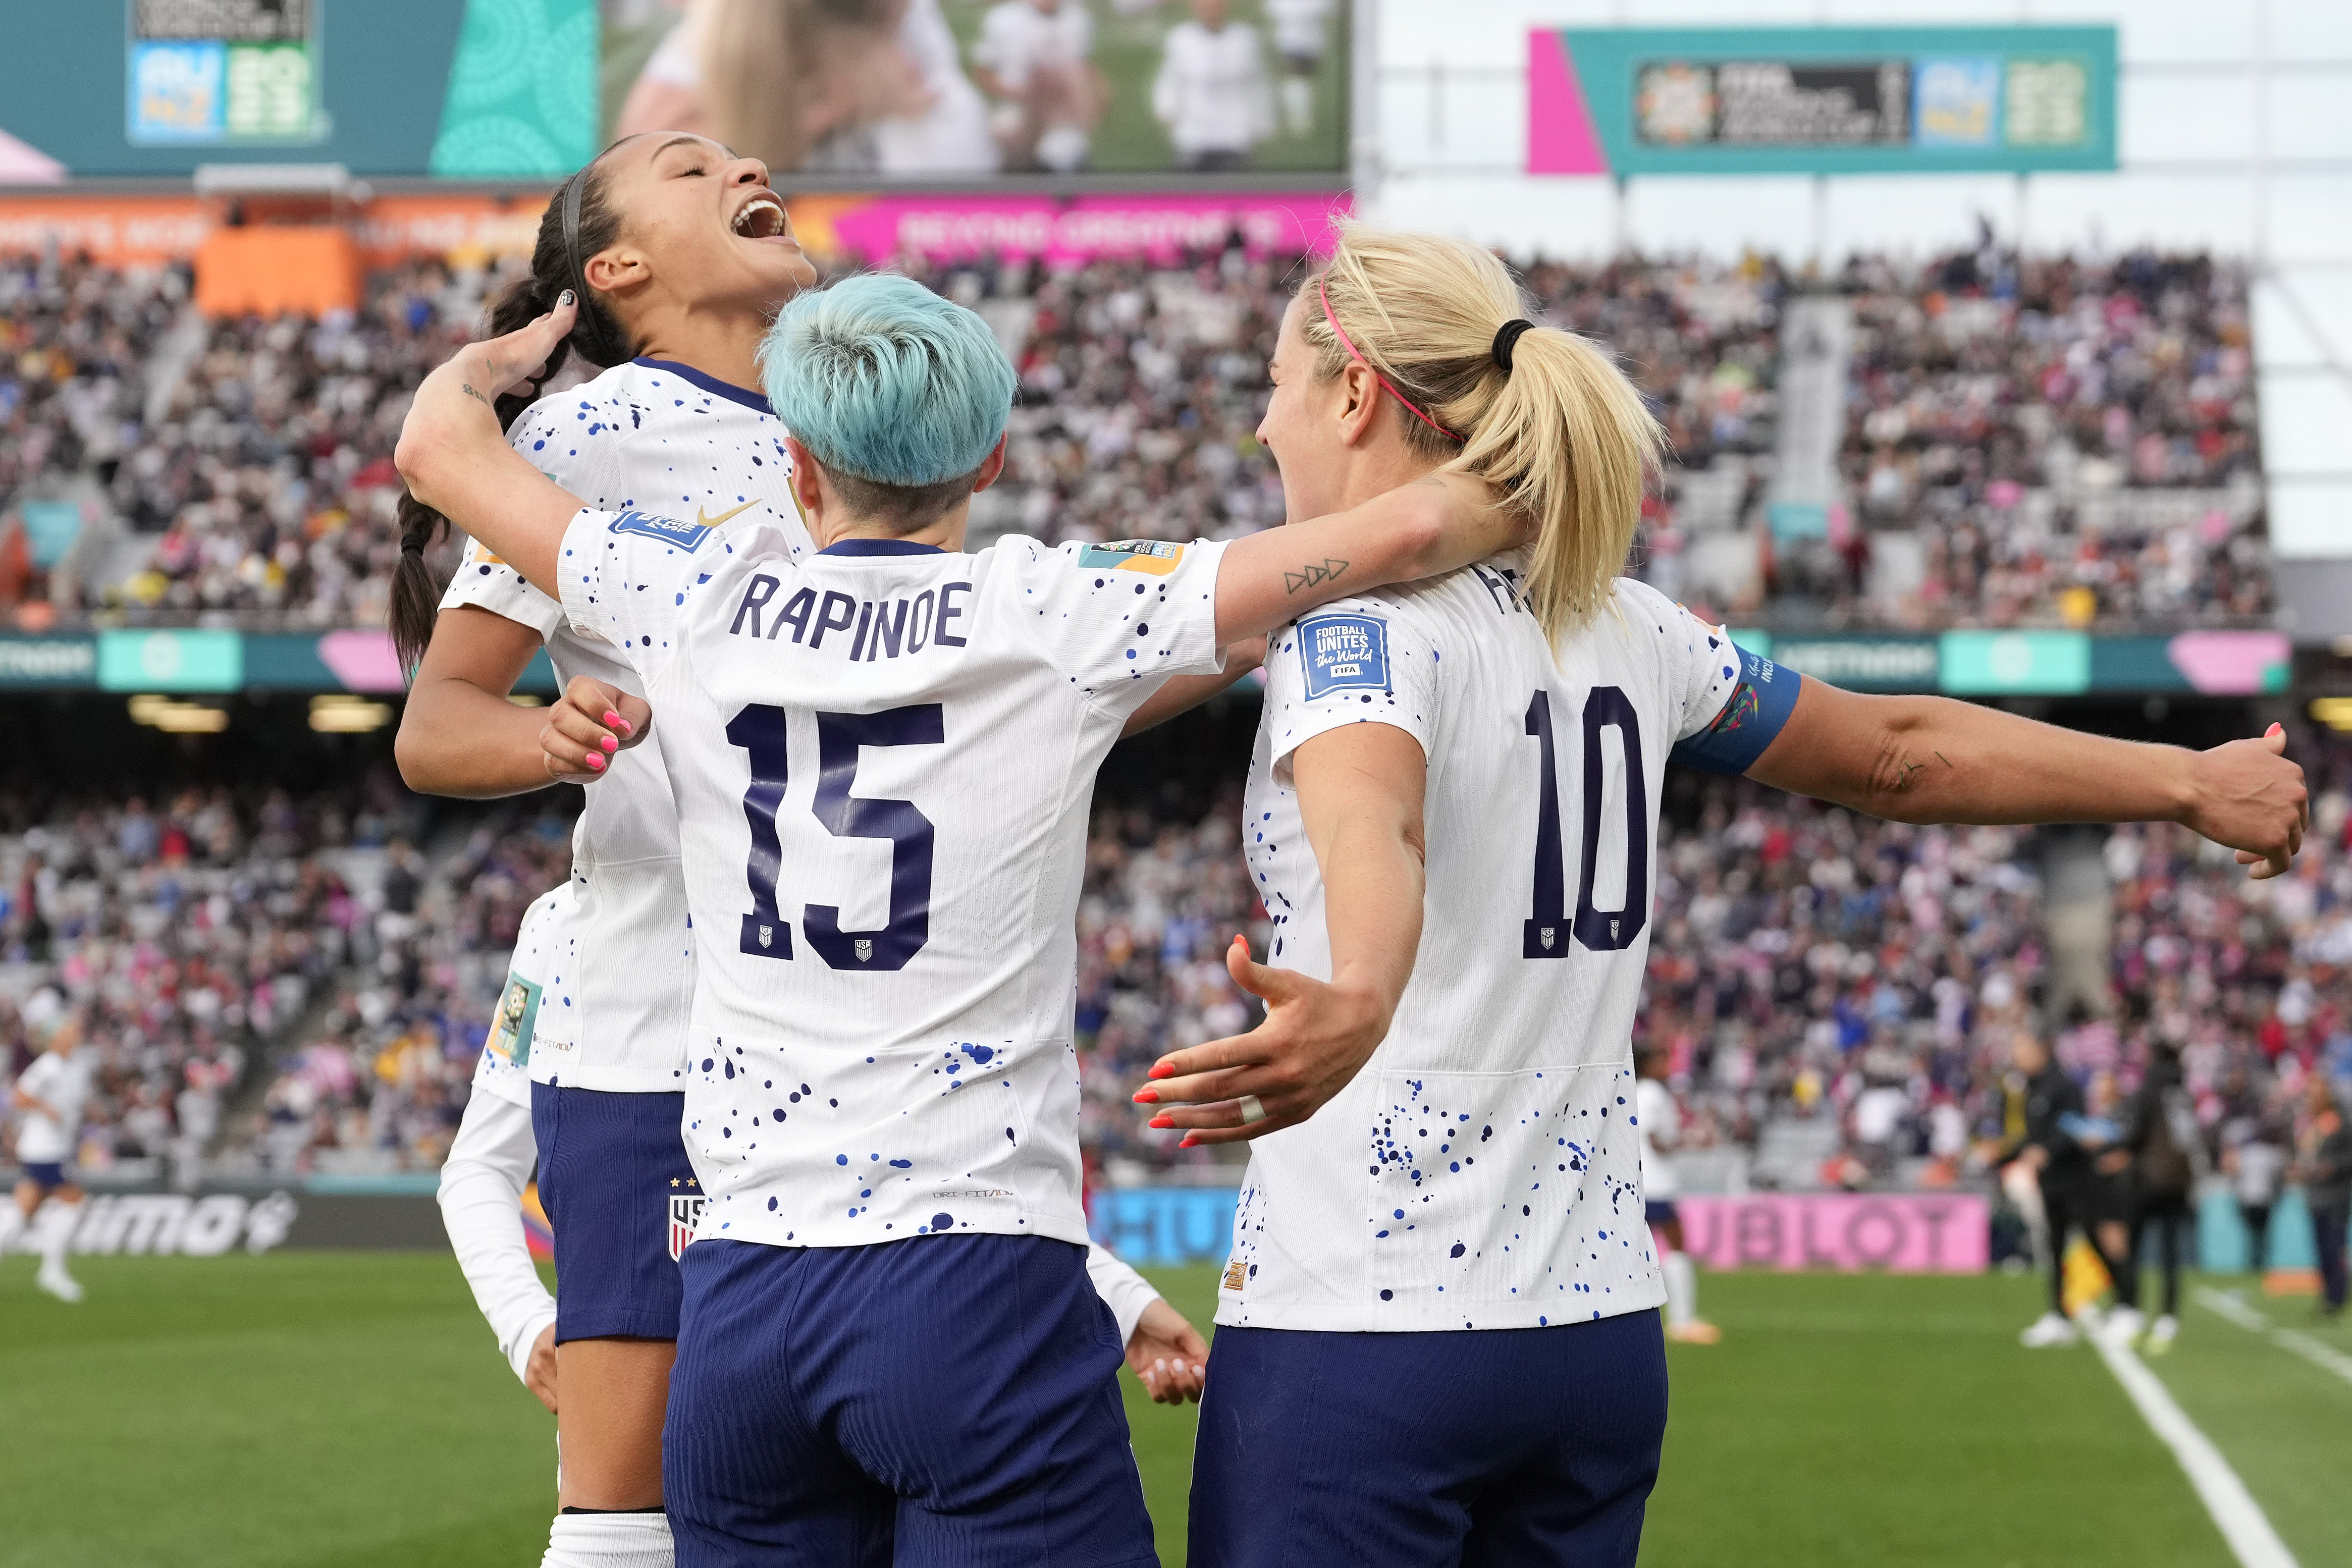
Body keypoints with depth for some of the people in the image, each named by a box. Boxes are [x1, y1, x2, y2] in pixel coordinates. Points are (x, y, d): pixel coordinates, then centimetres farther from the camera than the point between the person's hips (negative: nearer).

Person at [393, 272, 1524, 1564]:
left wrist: (518, 345, 42)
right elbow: (1409, 532, -5)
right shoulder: (1052, 619, -3)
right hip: (977, 1278, -3)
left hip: (736, 1298, 3)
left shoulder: (699, 603, 5)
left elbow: (438, 444, 22)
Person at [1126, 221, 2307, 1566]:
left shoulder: (1358, 616, -10)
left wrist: (1355, 1003, -54)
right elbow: (1900, 755, 21)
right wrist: (2191, 780, 33)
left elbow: (1372, 820, -33)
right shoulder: (1620, 628, 11)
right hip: (1599, 1326, 7)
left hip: (1359, 1320, -7)